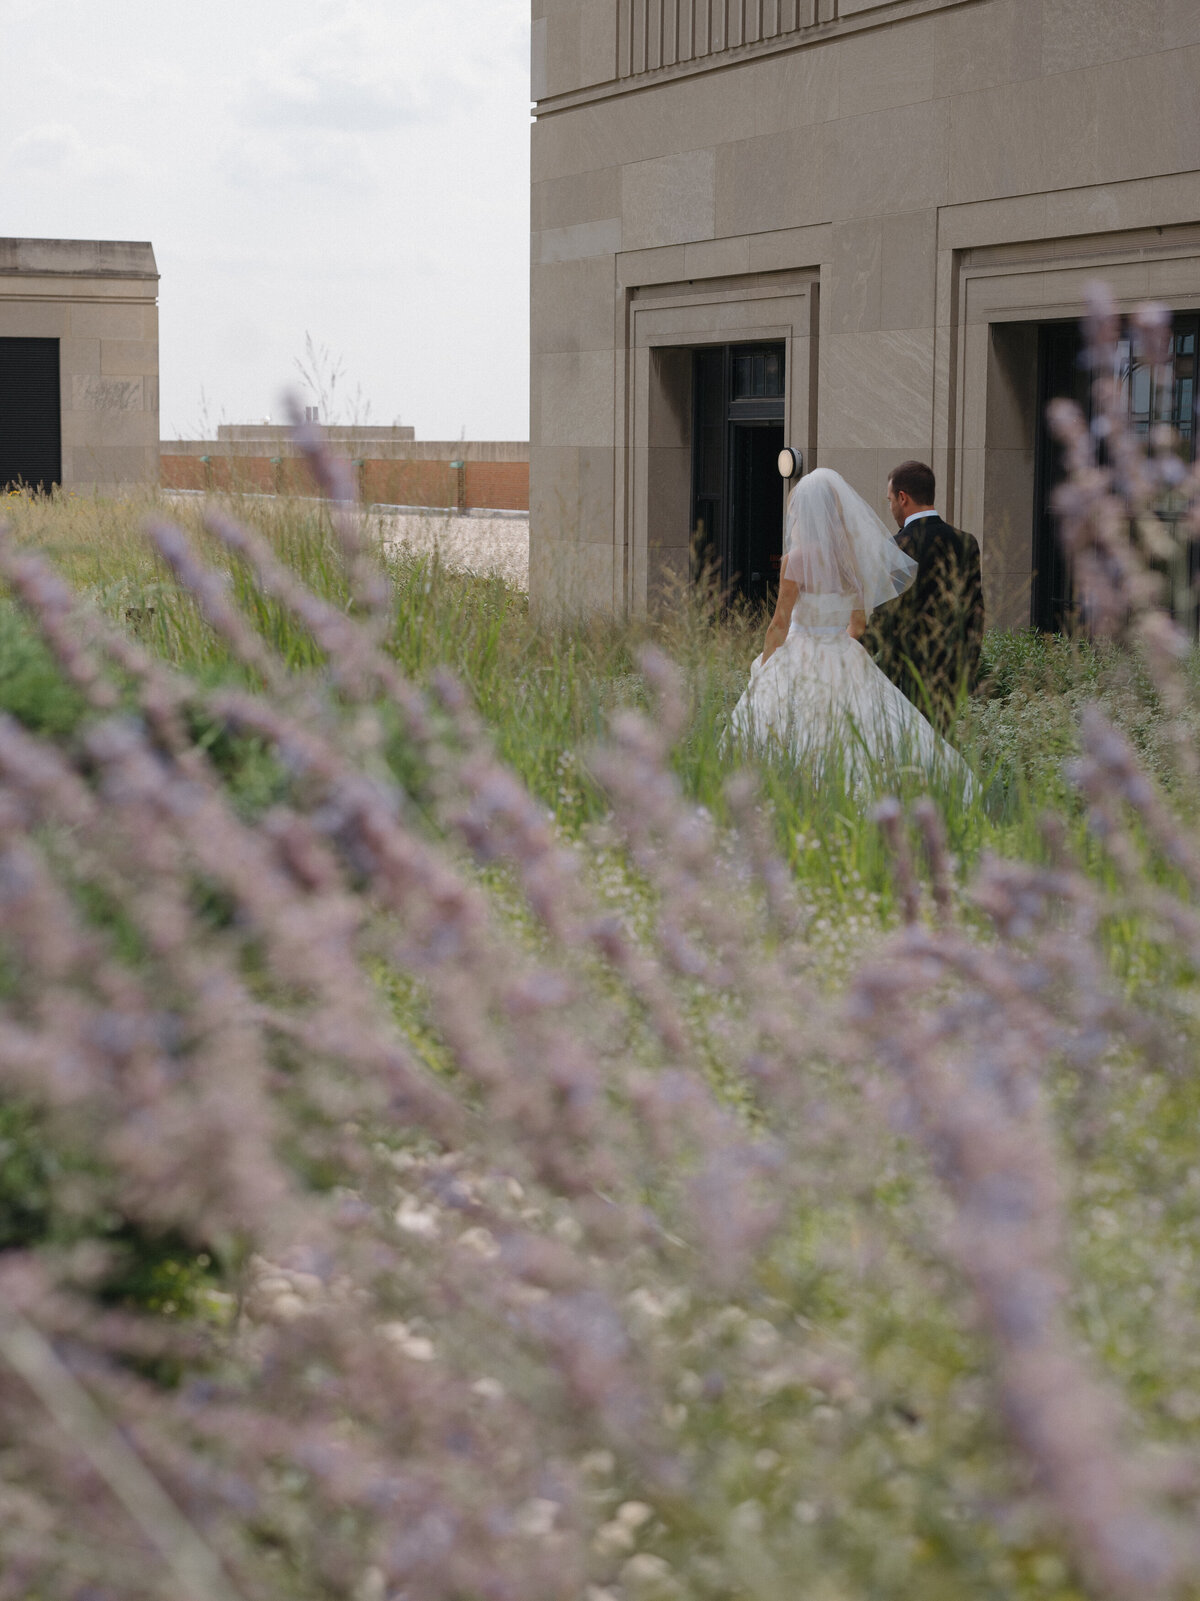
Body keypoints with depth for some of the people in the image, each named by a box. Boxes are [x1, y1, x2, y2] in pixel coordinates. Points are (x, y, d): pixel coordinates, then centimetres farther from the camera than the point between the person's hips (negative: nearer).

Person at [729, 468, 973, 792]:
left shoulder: (797, 558, -12)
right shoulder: (858, 555, 4)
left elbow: (780, 624, -9)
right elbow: (859, 622, 12)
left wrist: (761, 674, 0)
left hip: (801, 664, -5)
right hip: (846, 662, 6)